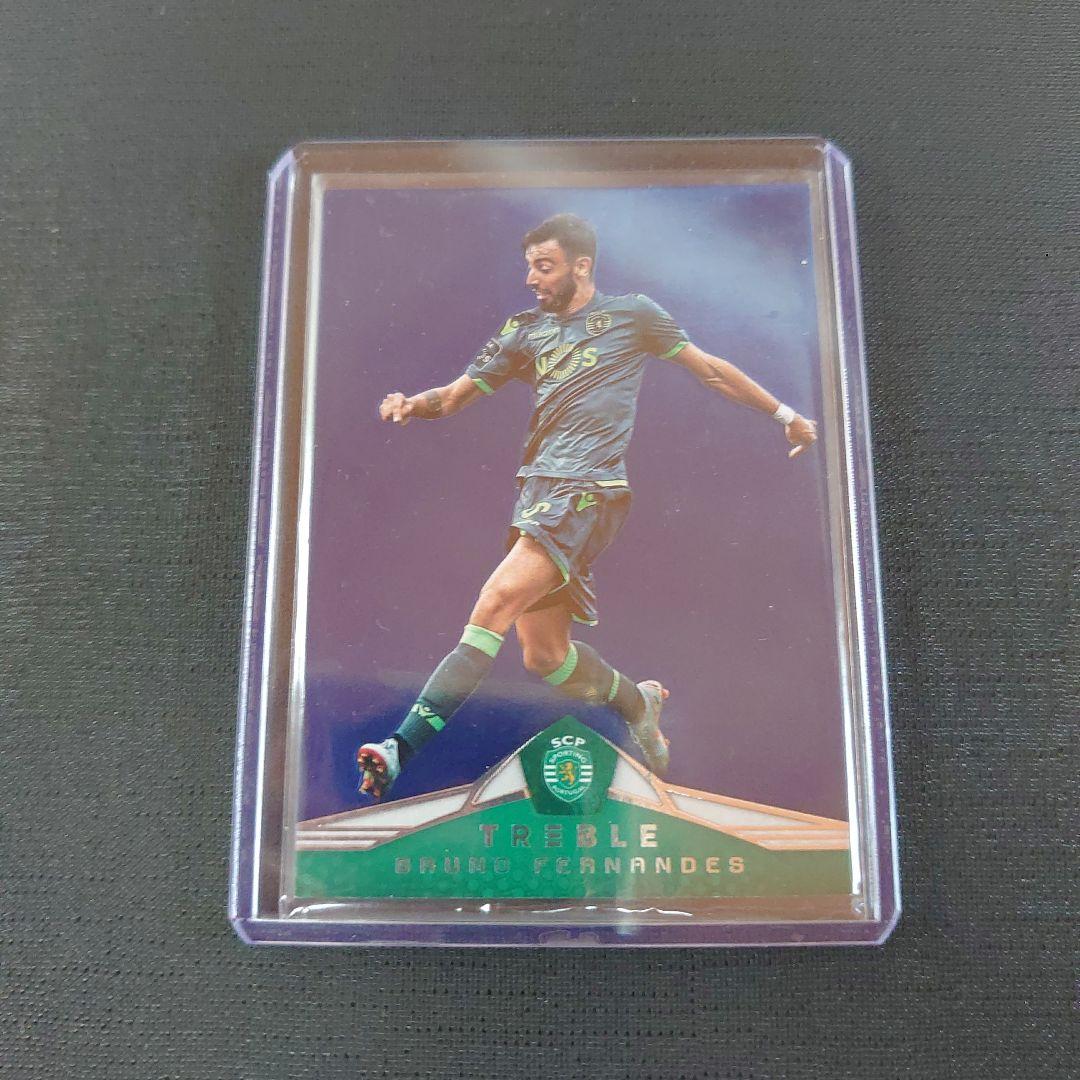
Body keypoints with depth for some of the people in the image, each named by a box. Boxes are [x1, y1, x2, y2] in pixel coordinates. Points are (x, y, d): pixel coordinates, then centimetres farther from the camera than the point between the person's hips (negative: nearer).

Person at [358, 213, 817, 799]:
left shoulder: (632, 313, 8)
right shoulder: (523, 330, 18)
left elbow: (710, 368, 16)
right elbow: (455, 395, 17)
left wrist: (785, 413, 19)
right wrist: (412, 404, -5)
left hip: (589, 491, -6)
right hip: (536, 488, 6)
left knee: (493, 606, -22)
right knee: (543, 657, 9)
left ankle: (402, 748, -20)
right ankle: (636, 701, 35)